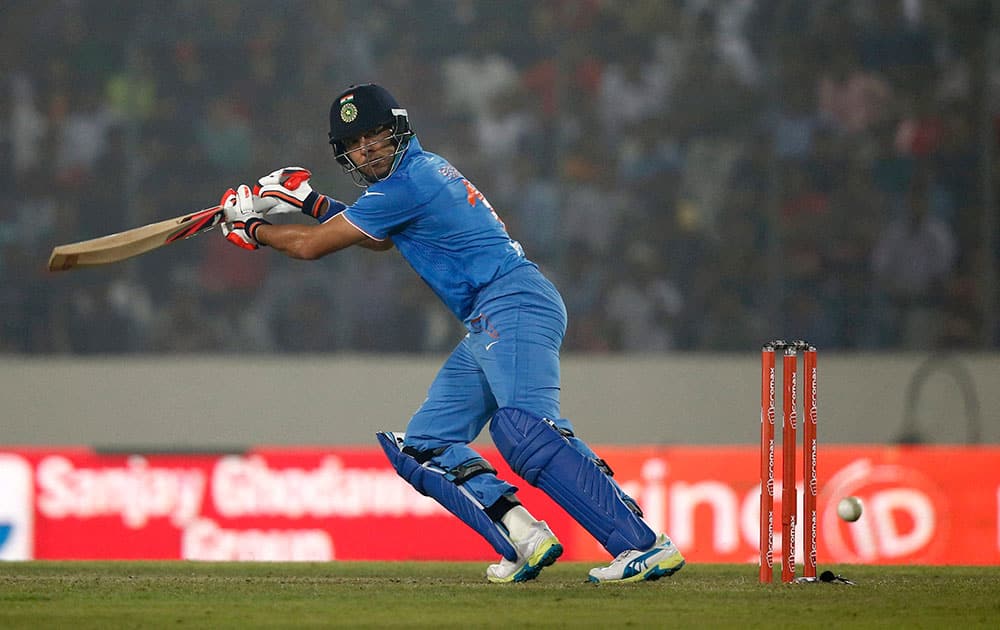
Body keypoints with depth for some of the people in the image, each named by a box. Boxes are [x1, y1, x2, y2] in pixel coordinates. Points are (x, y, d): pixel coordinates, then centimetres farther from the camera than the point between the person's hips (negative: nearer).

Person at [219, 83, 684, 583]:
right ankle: (524, 538, -10)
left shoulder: (407, 183, -10)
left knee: (524, 427, -30)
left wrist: (252, 229, 14)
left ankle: (644, 545, -38)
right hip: (489, 324, 11)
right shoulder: (423, 168, 21)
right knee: (425, 447, 8)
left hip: (514, 303, -11)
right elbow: (379, 239, 41)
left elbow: (310, 245, -3)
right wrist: (310, 201, 33)